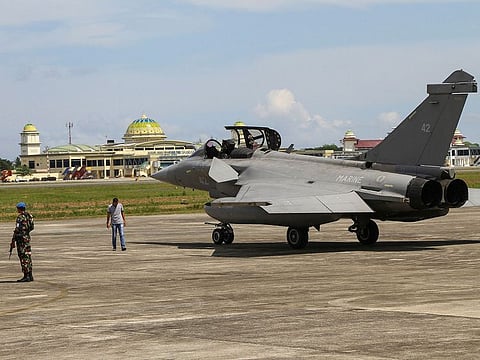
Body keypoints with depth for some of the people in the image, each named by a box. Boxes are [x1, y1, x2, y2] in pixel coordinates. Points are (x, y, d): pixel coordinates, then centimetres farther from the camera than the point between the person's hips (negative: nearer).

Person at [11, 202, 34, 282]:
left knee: (23, 258, -7)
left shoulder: (20, 217, -15)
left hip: (21, 239, -9)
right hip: (27, 237, 9)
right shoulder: (29, 216, 11)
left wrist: (13, 241, -14)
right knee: (28, 256, 11)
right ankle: (29, 275, 14)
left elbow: (17, 230, -17)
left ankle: (26, 276, -9)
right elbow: (31, 227, 16)